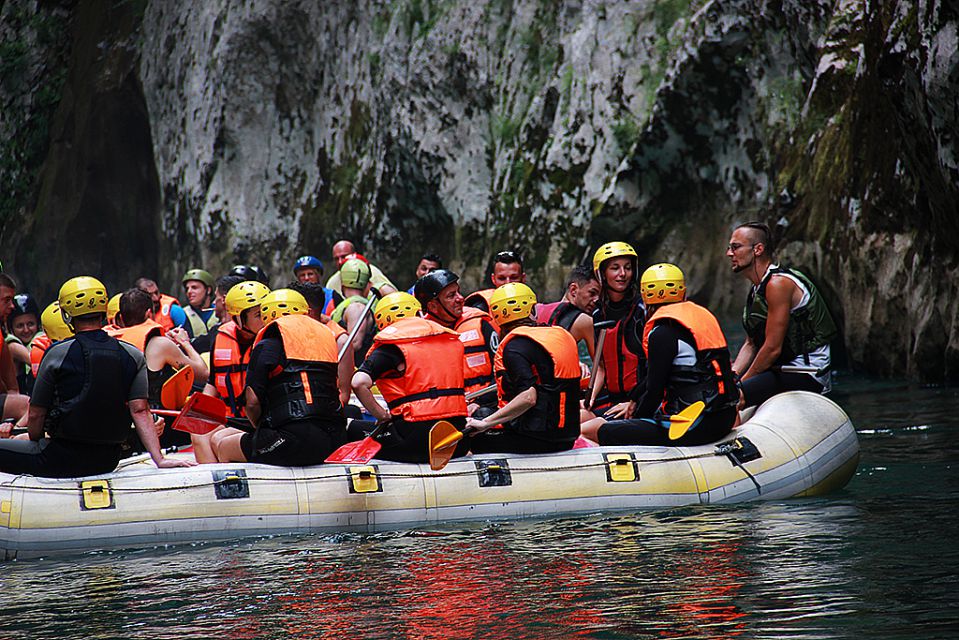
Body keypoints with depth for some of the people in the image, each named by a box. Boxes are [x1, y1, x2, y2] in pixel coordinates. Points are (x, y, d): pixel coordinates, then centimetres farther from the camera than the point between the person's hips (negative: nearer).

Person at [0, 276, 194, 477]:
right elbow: (140, 410, -7)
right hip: (107, 463, 6)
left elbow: (36, 415, -2)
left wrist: (36, 444, 16)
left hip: (62, 460, -5)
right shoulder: (133, 356, 1)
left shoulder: (57, 354, -8)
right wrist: (160, 459, -8)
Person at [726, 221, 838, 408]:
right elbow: (751, 344, 16)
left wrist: (741, 383, -13)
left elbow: (773, 348, -20)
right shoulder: (757, 289, 15)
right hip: (784, 370, 10)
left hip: (807, 375, -10)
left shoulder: (778, 284, -17)